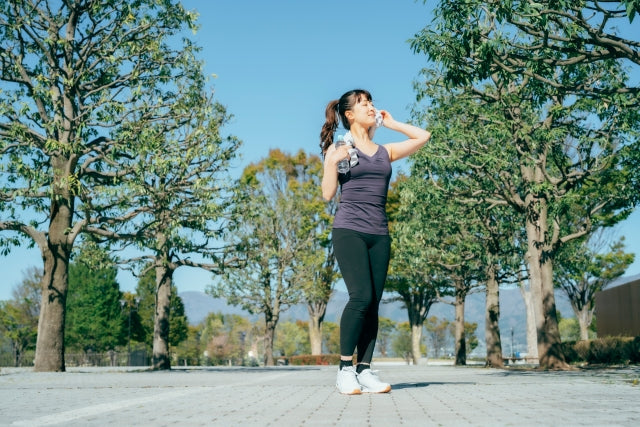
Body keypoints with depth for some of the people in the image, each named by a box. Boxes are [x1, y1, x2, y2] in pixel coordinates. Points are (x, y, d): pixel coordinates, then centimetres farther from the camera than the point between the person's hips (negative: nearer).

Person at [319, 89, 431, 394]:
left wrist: (391, 123, 21)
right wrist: (333, 161, -10)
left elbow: (423, 137, 20)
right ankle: (345, 369, -7)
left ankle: (364, 370, 3)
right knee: (361, 297, -17)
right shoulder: (339, 149, 7)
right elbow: (327, 194, 2)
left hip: (379, 234, 5)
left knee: (373, 303, -1)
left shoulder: (385, 151, 16)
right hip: (349, 230, -4)